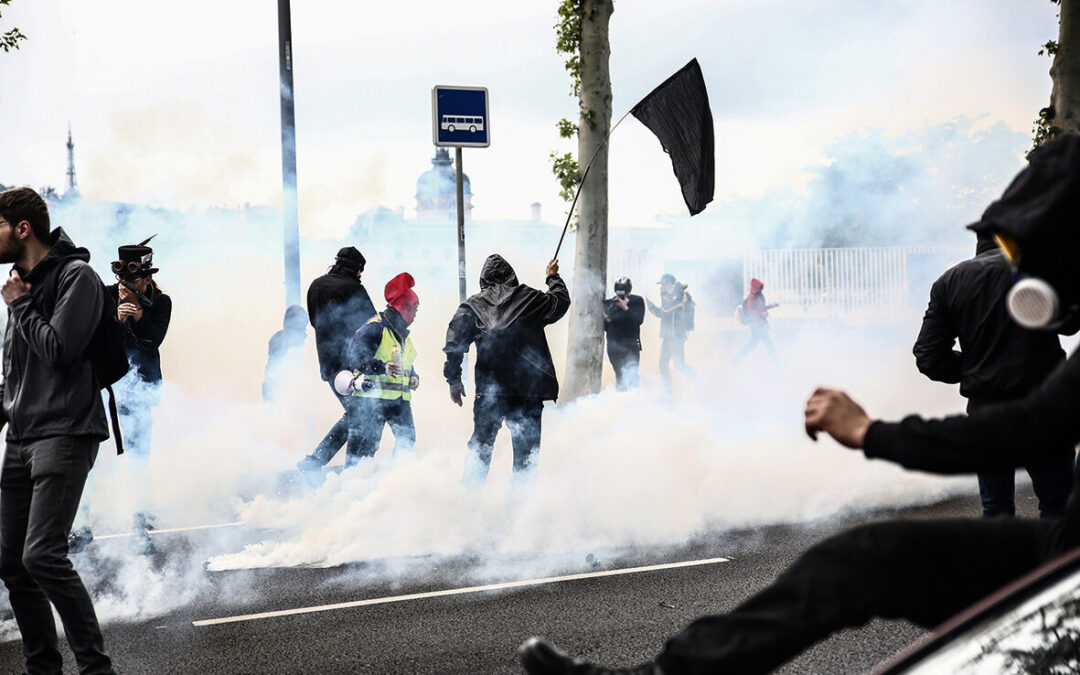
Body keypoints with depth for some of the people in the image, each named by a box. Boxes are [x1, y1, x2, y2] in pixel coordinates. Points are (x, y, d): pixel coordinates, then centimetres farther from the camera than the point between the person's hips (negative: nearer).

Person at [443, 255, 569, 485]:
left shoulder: (472, 306, 8)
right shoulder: (530, 298, 8)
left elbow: (454, 343, -3)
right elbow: (561, 301, 26)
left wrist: (454, 380, 2)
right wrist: (554, 277, 44)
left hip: (489, 389, 1)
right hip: (529, 389, -1)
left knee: (481, 444, 13)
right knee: (527, 449, 5)